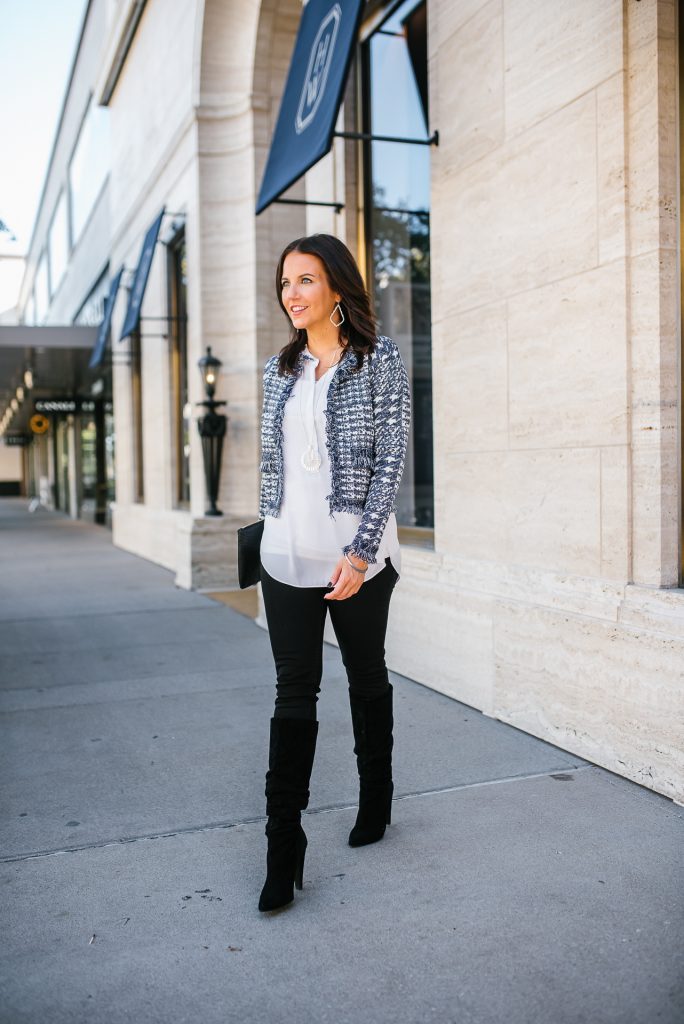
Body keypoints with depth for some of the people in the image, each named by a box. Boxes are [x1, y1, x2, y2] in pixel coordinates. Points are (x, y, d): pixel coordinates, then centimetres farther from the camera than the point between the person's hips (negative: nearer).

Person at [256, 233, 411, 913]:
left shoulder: (380, 360, -3)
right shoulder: (279, 369, 10)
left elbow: (391, 458, -10)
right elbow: (270, 461, 15)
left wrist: (360, 551, -17)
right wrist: (269, 536, 12)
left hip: (359, 555, -3)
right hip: (287, 556, 3)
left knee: (366, 676, 14)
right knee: (294, 692, 1)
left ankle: (375, 799, 35)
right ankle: (284, 850, 6)